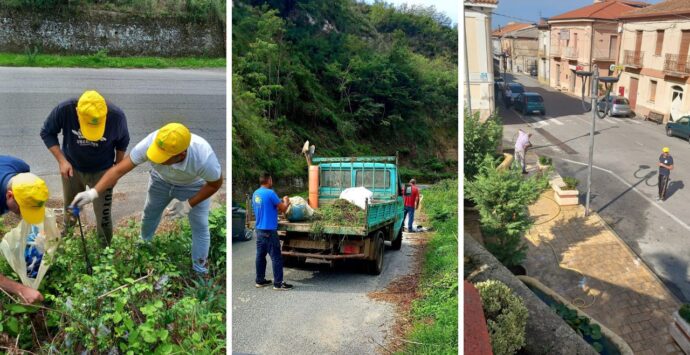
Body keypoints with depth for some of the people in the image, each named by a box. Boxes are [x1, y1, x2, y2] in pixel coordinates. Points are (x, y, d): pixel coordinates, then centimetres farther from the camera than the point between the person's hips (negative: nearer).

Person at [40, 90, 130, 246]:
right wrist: (61, 160, -22)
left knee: (103, 215, 6)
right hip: (72, 168, 1)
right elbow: (47, 133, -12)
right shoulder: (64, 110, -32)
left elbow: (122, 143, -9)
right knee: (70, 208, 25)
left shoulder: (117, 116, -31)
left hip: (102, 171, -1)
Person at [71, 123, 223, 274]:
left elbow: (216, 184, -24)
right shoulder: (150, 142, -40)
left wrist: (189, 204, -23)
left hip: (193, 186, -3)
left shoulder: (203, 158, -45)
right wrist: (93, 192, -47)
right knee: (150, 214, 20)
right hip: (161, 180, 3)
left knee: (200, 228, 4)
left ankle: (199, 270, 27)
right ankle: (144, 243, 52)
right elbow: (118, 170, -36)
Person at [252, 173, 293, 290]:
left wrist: (280, 202, 18)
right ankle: (278, 283, 0)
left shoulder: (255, 194, 9)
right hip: (269, 230, -8)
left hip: (259, 229, 8)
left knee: (260, 255, 13)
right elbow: (283, 209, -12)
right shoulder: (270, 193, -16)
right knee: (276, 257, -2)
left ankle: (260, 280, 20)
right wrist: (286, 202, 9)